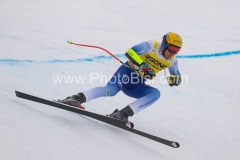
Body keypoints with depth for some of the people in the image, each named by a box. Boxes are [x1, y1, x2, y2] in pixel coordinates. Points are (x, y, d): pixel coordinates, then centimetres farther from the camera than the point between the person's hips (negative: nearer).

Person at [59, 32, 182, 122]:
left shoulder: (172, 61, 5)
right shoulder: (151, 46, -12)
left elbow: (177, 77, 18)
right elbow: (130, 52, -22)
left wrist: (174, 79, -6)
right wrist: (142, 66, -35)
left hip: (136, 84, 6)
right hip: (127, 72, -5)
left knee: (156, 93, -23)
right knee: (111, 90, -34)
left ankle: (124, 114, -28)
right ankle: (78, 98, -28)